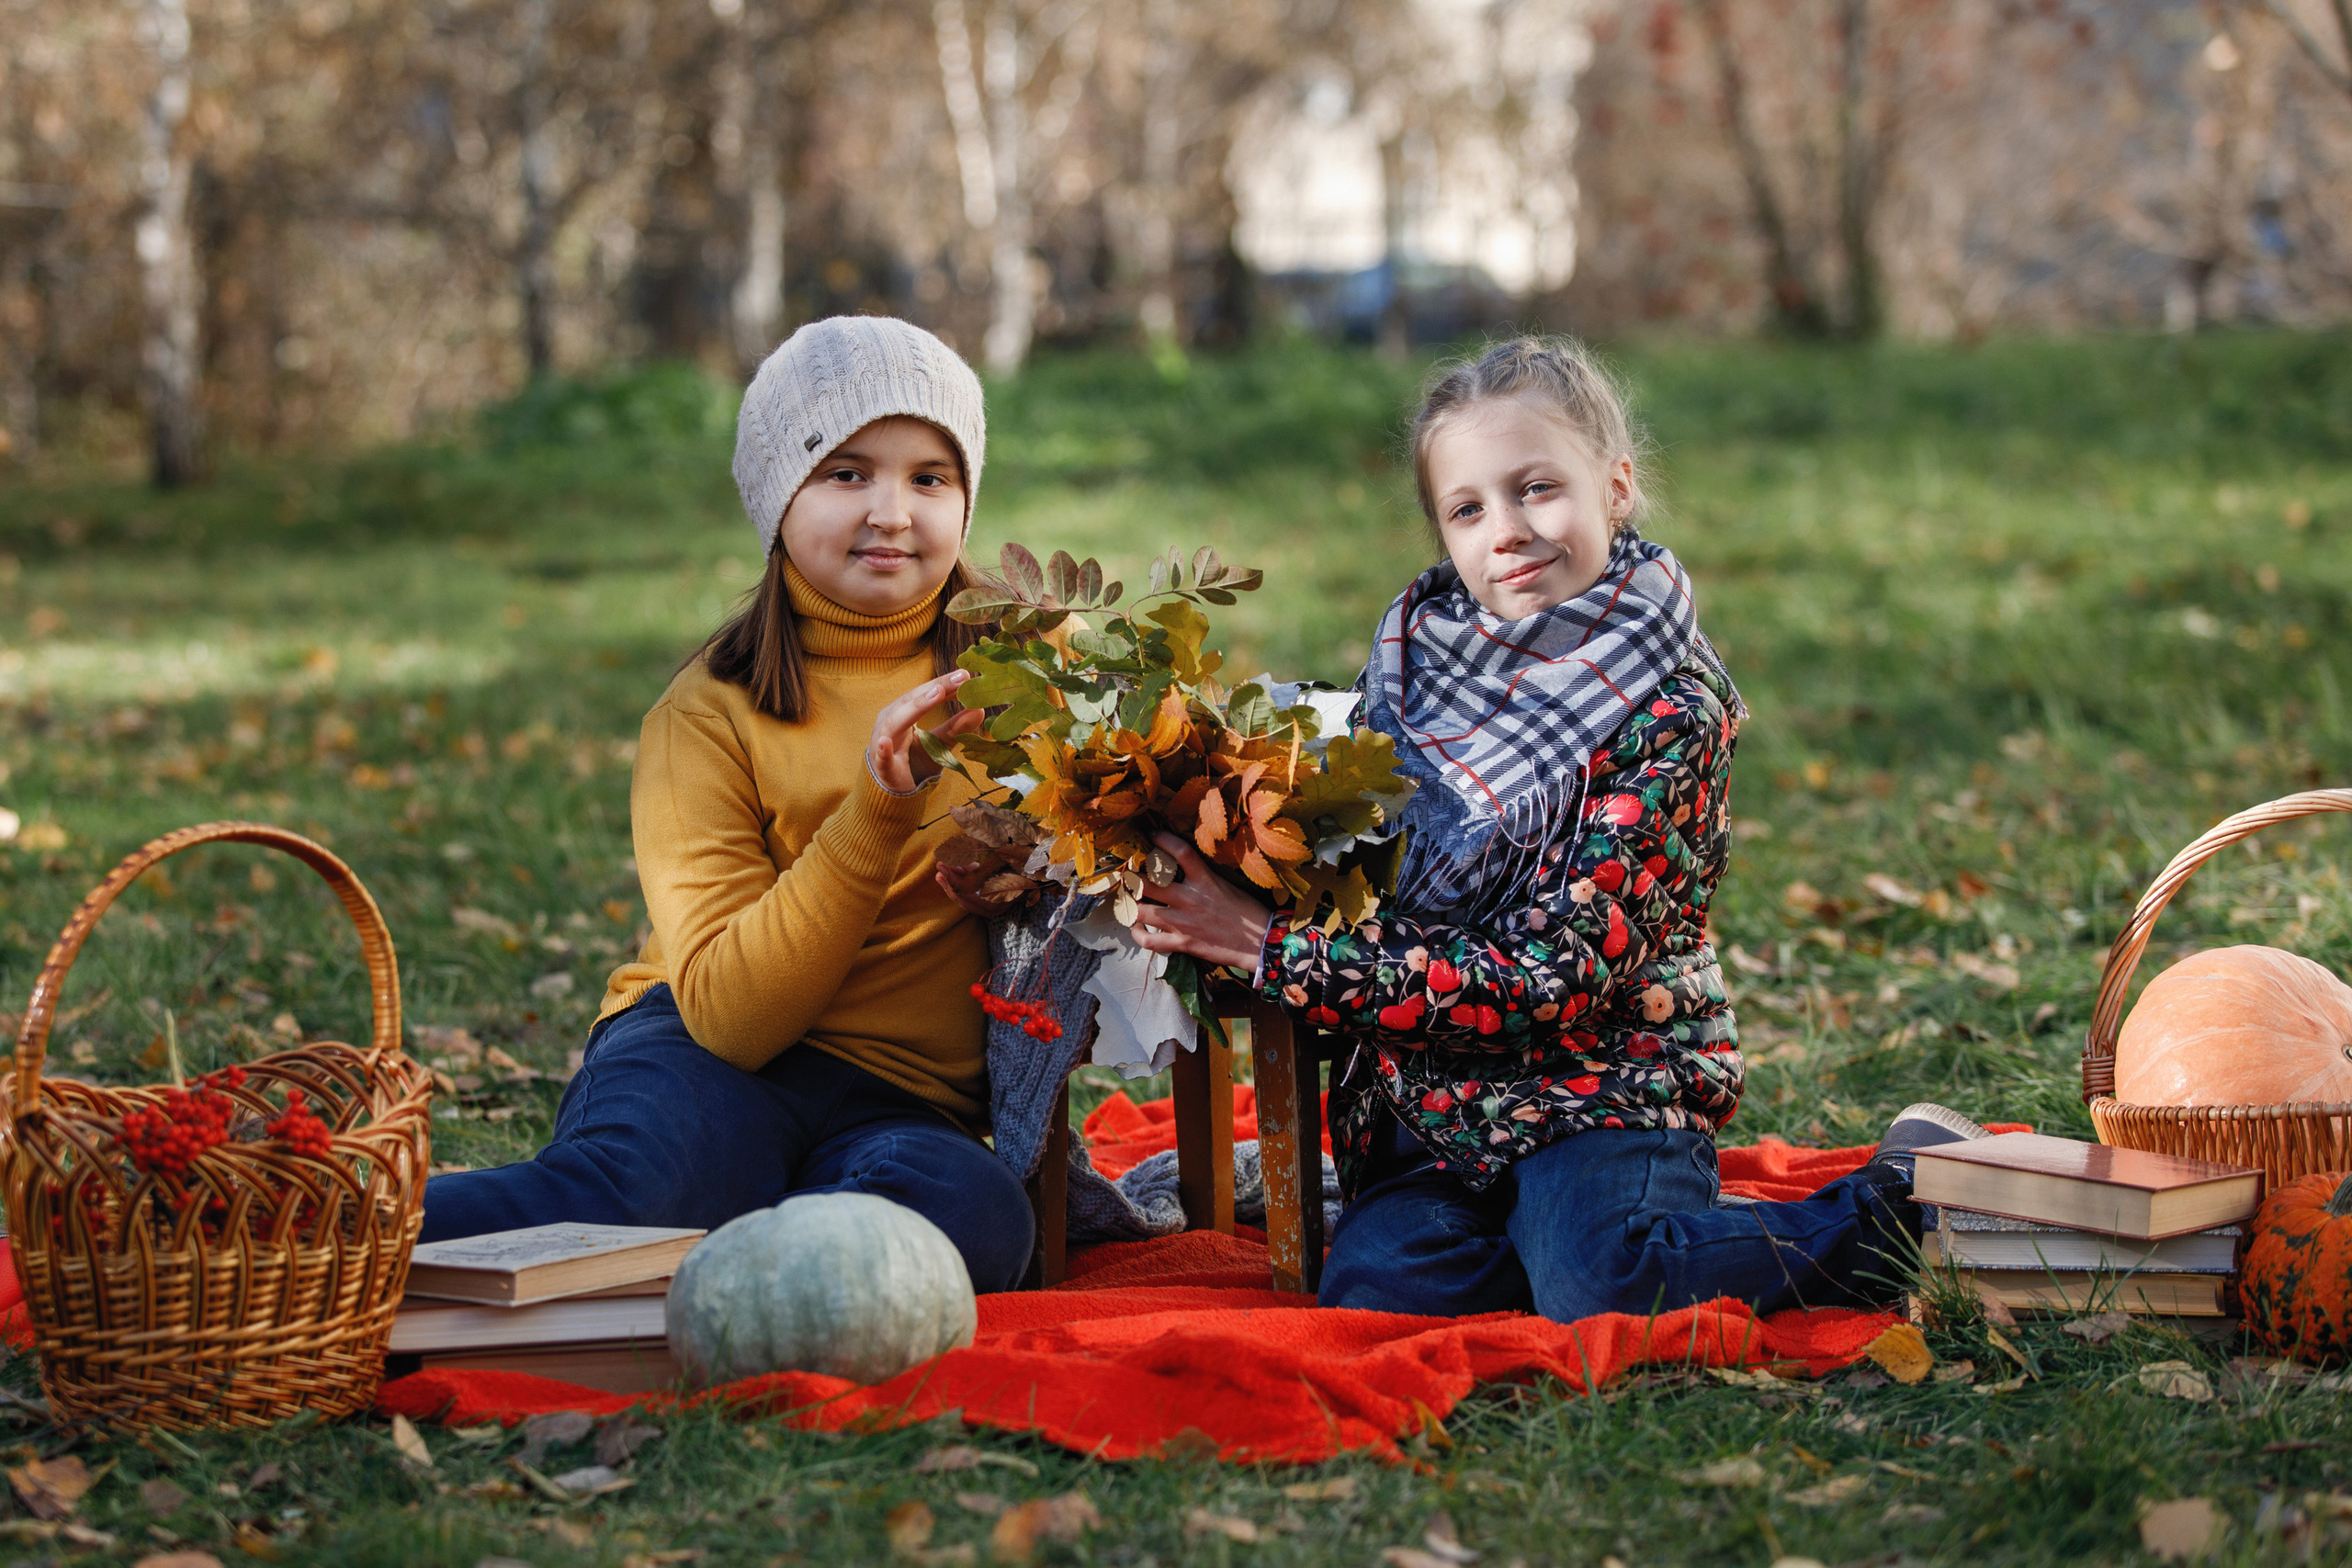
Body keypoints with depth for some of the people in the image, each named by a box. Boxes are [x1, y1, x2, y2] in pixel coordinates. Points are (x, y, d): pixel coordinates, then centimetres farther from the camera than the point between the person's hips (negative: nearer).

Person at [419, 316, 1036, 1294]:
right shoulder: (708, 716, -2)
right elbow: (729, 1009, -12)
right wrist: (876, 811, -22)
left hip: (914, 1102, 3)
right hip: (712, 1066, -2)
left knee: (973, 1211, -35)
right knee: (630, 1183, -39)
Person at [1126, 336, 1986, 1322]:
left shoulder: (1671, 711, -12)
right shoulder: (1418, 656, 7)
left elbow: (1559, 973, -19)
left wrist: (1278, 953, -19)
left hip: (1608, 1071, -4)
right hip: (1437, 1104, 4)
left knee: (1598, 1289, -30)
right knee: (1375, 1287, -24)